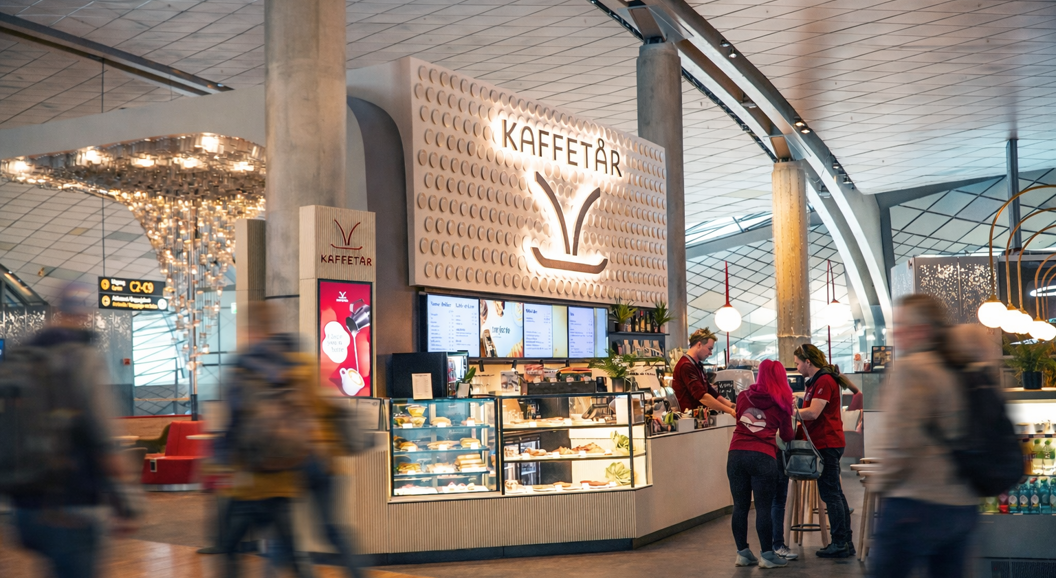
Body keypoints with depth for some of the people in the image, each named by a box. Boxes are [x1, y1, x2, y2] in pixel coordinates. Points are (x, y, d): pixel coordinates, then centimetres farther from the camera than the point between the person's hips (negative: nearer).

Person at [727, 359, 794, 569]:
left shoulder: (743, 396, 14)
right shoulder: (782, 402, 7)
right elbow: (787, 436, 17)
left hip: (736, 454, 3)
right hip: (762, 457, -3)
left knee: (740, 506, 7)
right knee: (763, 507, 1)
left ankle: (742, 553, 15)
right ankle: (767, 555, 6)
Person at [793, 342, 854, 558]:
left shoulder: (824, 381, -15)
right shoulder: (814, 381, 19)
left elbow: (813, 412, -21)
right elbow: (810, 414, 21)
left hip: (827, 444, -11)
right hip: (825, 443, 11)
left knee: (830, 494, -6)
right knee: (835, 493, 13)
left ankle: (840, 544, -1)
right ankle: (846, 542, 19)